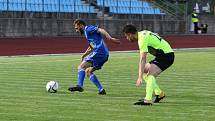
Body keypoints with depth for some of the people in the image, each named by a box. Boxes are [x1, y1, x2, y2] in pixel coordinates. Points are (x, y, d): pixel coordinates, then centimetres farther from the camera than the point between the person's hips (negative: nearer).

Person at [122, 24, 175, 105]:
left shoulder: (142, 39, -20)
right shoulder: (142, 34, 10)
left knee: (150, 74, -23)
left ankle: (148, 100, -31)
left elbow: (142, 60, -26)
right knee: (144, 71, 12)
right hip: (162, 55, 10)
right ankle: (159, 93, 16)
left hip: (167, 55, -10)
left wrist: (140, 77, -28)